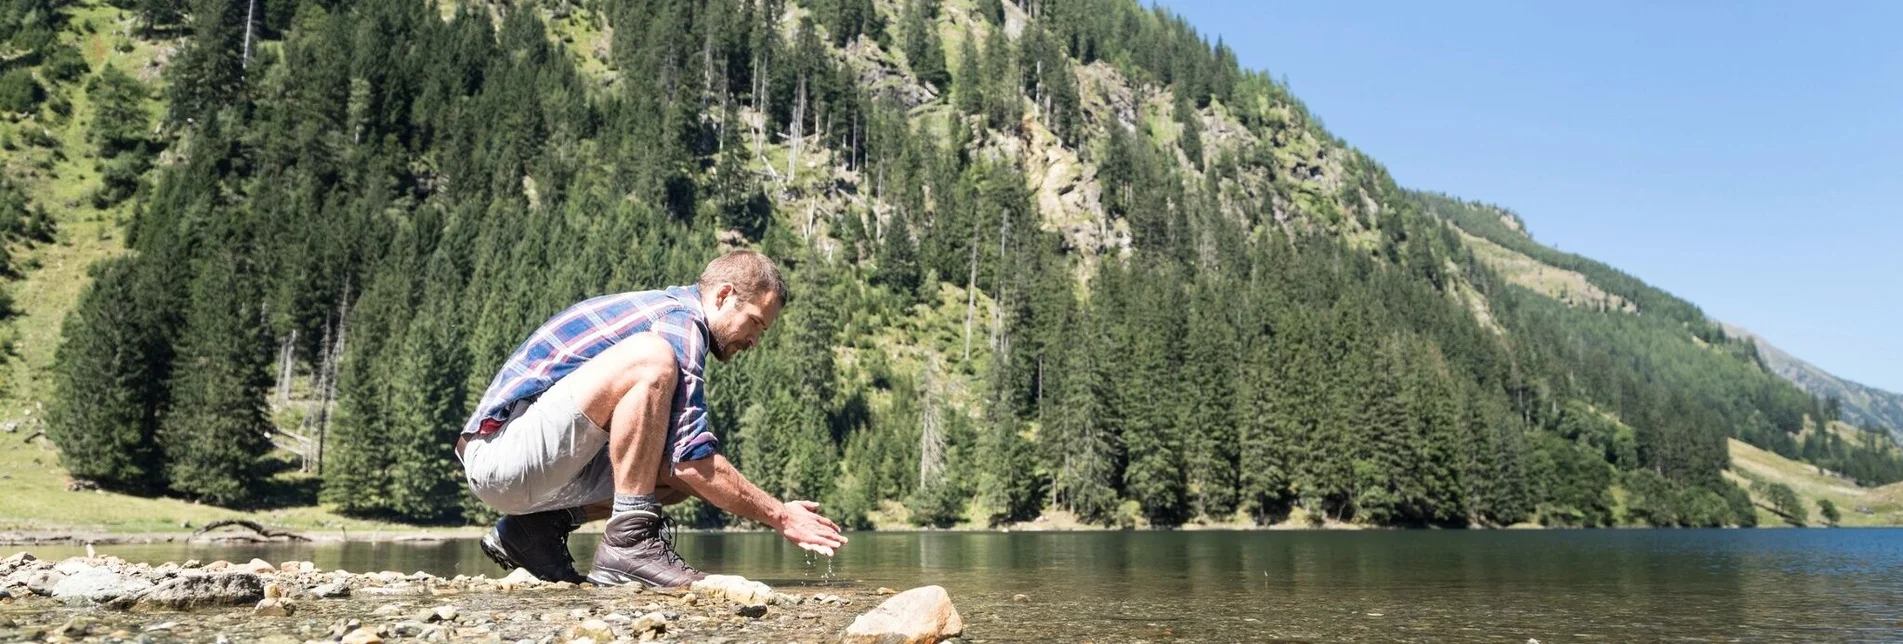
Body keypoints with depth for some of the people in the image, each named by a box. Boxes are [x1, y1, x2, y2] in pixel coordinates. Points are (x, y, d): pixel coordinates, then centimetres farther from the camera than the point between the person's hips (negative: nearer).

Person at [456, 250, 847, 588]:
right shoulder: (680, 322, -12)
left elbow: (681, 464, 22)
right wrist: (780, 517, -10)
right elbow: (694, 461, -19)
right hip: (501, 451, -10)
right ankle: (630, 540, -24)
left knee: (685, 473, 4)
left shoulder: (662, 311, 19)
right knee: (650, 361, -27)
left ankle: (539, 526, 4)